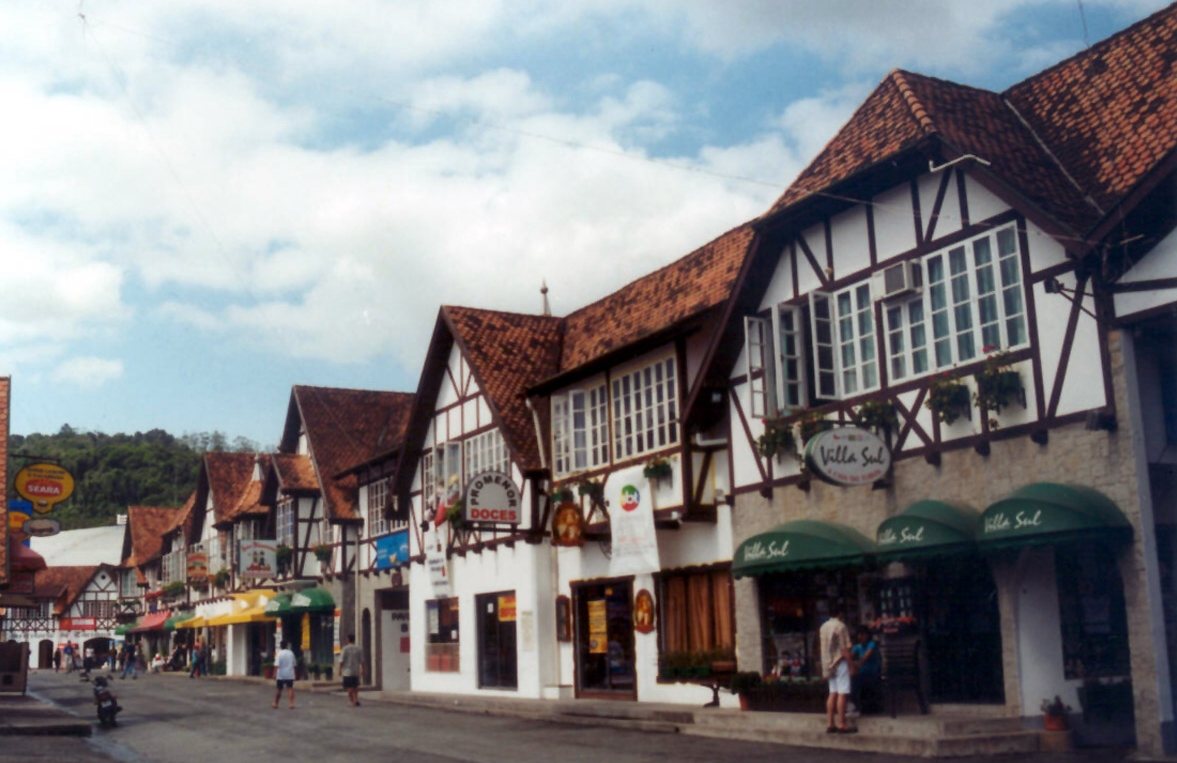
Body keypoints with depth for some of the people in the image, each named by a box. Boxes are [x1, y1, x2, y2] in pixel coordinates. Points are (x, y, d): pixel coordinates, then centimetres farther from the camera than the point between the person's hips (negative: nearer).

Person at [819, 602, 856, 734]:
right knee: (842, 694, -6)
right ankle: (841, 725, -8)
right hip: (840, 663, -8)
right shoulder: (840, 626, -12)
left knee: (833, 694, 10)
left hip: (828, 664, 8)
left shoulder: (824, 626, 11)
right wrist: (850, 665, -10)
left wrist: (827, 665, 18)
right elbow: (845, 649, -15)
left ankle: (830, 724, 10)